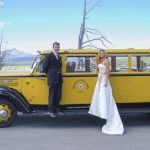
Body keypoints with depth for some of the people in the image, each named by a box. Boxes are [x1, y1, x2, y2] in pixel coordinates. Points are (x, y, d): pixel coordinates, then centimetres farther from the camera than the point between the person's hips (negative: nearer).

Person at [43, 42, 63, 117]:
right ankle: (51, 111, 9)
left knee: (58, 95, 8)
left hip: (59, 79, 6)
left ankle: (56, 109, 21)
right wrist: (49, 74, 4)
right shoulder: (49, 56, -5)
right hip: (52, 79, -6)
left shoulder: (59, 57, 14)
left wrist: (59, 73, 10)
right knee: (52, 95, 1)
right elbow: (45, 67, -4)